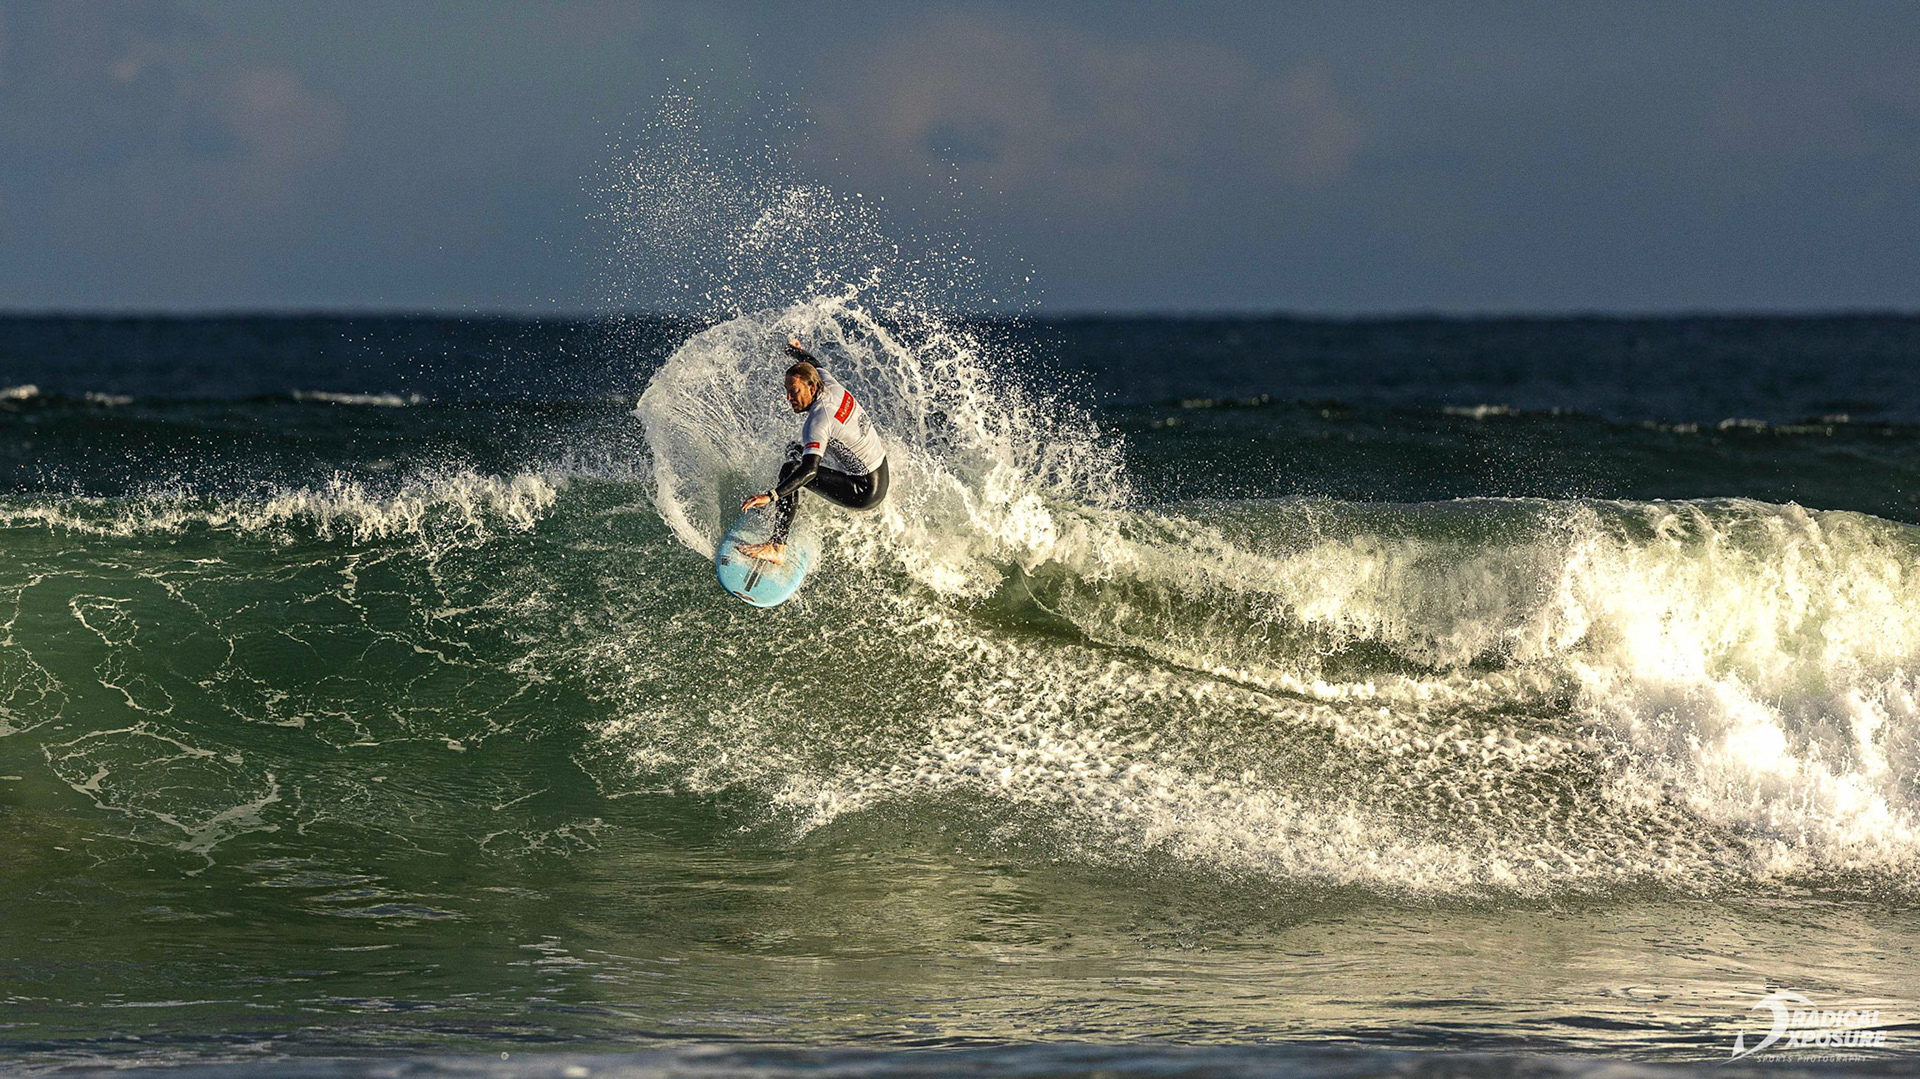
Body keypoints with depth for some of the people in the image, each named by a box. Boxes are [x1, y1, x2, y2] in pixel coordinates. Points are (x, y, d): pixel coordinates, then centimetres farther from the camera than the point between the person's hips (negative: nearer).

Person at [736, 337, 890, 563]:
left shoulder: (818, 422, -28)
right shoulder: (830, 385, -4)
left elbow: (810, 470, -39)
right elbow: (814, 365, 22)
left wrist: (770, 496, -46)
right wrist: (796, 349, 44)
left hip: (866, 493, -10)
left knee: (791, 470, -22)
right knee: (795, 451, 27)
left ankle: (776, 548, -26)